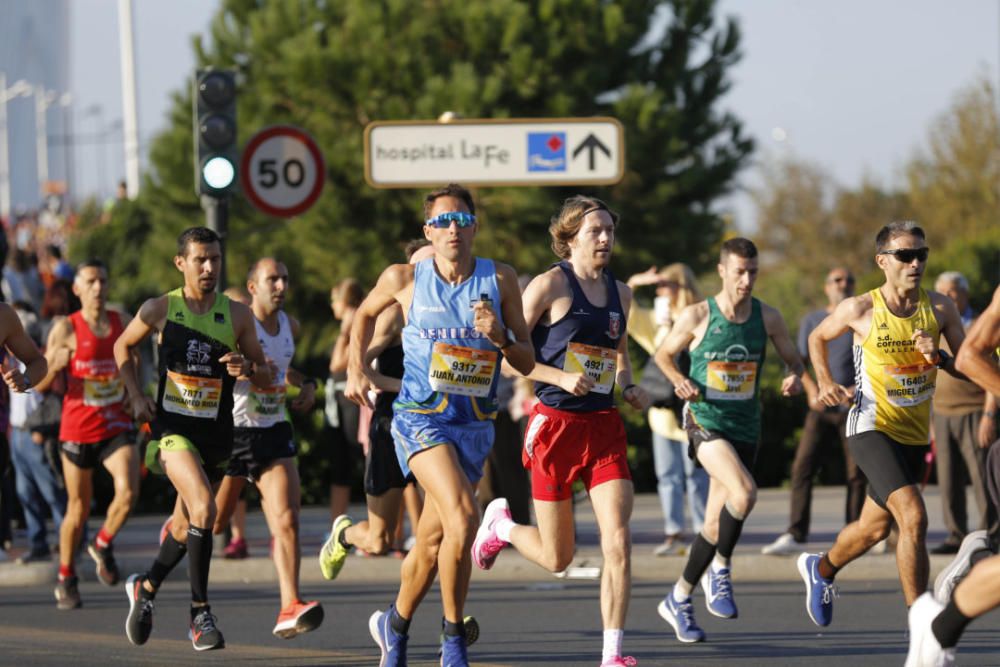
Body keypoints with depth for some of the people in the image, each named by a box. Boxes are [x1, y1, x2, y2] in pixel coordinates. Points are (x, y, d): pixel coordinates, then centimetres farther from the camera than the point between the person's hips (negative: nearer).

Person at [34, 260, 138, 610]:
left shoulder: (123, 323, 4)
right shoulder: (66, 329, -6)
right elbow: (40, 384, -4)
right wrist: (55, 365, -24)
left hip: (117, 426, 2)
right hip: (78, 429, -2)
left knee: (128, 492, -20)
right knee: (78, 508, 7)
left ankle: (103, 545, 10)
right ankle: (66, 578, 27)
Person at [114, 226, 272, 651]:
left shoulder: (237, 316, 0)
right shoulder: (159, 310, -2)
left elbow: (266, 378, 6)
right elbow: (123, 346, 16)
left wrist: (247, 367, -17)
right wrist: (135, 396, 4)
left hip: (217, 432, 3)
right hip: (172, 427, -3)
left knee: (186, 524, 15)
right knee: (203, 508, -24)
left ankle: (146, 586, 43)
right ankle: (200, 613, -16)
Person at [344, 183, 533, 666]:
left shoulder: (500, 280, 1)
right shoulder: (405, 279, -2)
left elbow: (527, 363, 4)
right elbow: (366, 313, 20)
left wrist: (500, 336, -15)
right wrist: (356, 369, 9)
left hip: (476, 426, 3)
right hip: (421, 419, -3)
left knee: (432, 542, 11)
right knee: (462, 517, -25)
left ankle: (395, 625, 35)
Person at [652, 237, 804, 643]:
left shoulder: (767, 318, 0)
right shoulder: (697, 316, -7)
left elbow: (793, 359, 12)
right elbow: (664, 354, 7)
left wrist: (794, 378, -11)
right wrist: (679, 381, -13)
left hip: (745, 426, 4)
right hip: (705, 421, -4)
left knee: (717, 524, 8)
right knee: (744, 492, -29)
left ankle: (679, 599, 25)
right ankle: (720, 568, -6)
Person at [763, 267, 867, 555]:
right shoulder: (812, 321, 9)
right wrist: (811, 390, -9)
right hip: (822, 409, 1)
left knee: (856, 474, -3)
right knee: (802, 466, -11)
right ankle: (795, 535, -12)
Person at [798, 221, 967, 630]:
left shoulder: (940, 309, -3)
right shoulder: (861, 310, -10)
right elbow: (818, 338, 10)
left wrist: (940, 359, -19)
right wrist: (825, 383, -2)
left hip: (915, 435, 5)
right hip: (872, 428, -5)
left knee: (874, 528, 20)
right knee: (913, 517, -23)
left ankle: (821, 569, 51)